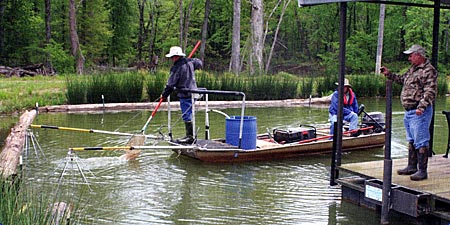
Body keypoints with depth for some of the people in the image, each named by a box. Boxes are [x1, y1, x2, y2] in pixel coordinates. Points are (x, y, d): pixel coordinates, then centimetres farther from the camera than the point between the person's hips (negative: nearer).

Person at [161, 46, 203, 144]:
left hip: (185, 94, -9)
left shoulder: (177, 67, -16)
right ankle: (191, 135, 20)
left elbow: (171, 84, -12)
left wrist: (164, 94, 0)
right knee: (190, 115, 14)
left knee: (187, 116, -5)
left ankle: (190, 136, -3)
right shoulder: (189, 62, 6)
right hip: (193, 92, 9)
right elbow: (199, 63, 27)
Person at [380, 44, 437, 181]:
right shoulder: (413, 69, 16)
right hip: (409, 111, 10)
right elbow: (402, 80, 32)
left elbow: (430, 92, -22)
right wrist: (389, 75, 24)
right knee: (411, 141, 18)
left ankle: (422, 171, -1)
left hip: (419, 112, -10)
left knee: (421, 142, -6)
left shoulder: (428, 71, -14)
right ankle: (412, 167, 29)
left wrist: (421, 107, -30)